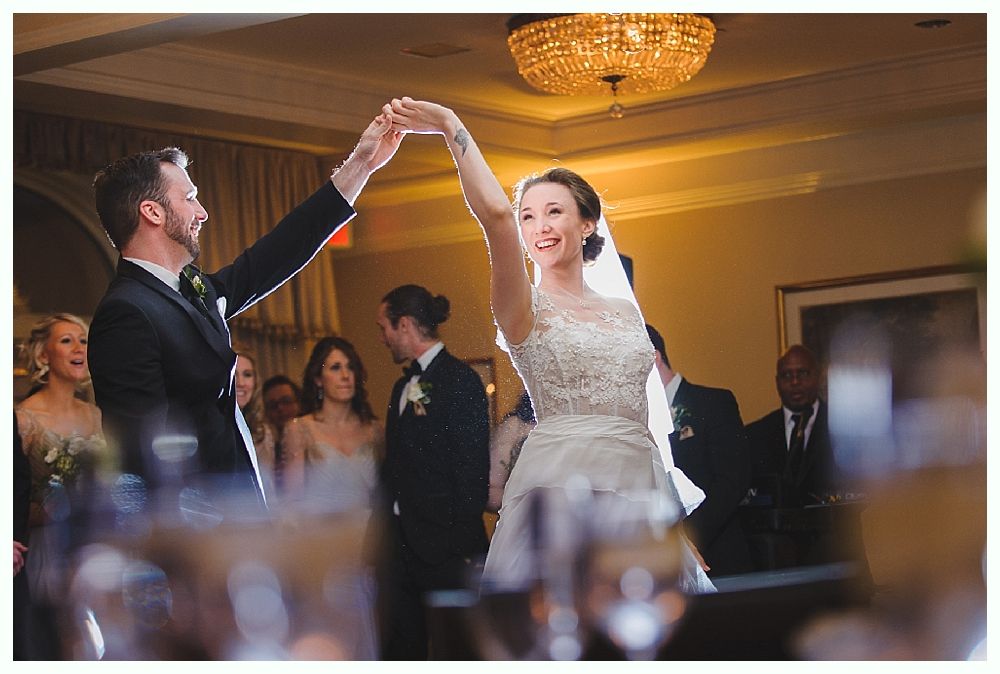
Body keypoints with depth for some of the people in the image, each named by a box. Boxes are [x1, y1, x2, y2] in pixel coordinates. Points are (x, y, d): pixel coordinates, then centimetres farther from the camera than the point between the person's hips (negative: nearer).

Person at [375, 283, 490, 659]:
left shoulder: (459, 380, -8)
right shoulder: (403, 386, 18)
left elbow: (473, 470, -13)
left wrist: (465, 547, -18)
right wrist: (385, 536, 13)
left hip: (441, 544, -8)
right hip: (401, 542, 8)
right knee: (399, 647, 8)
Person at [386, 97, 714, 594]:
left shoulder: (625, 311, 16)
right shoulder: (525, 308, -1)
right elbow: (495, 214, -17)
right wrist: (451, 128, -19)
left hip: (640, 486, 5)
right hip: (562, 488, -5)